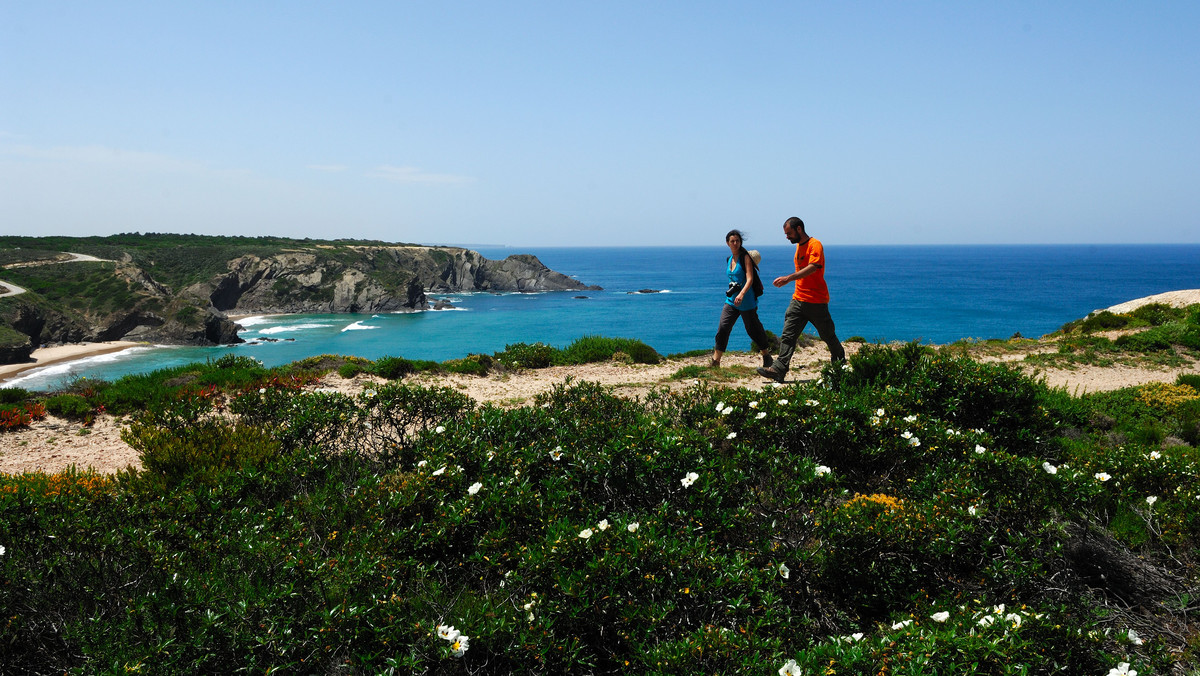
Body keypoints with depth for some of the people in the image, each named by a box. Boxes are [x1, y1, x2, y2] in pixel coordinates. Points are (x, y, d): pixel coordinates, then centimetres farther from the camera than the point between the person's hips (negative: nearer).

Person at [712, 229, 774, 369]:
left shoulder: (745, 258, -9)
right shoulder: (729, 259, 11)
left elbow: (750, 279, -20)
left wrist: (741, 294, -33)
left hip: (746, 302, -5)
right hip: (731, 300, 5)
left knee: (753, 329, 6)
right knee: (722, 329, -7)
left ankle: (766, 354, 29)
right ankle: (715, 362, -6)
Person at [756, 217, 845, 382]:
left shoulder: (815, 244, -11)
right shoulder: (798, 246, 15)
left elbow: (812, 268, -27)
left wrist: (788, 278, -36)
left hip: (816, 301, -7)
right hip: (798, 300, 7)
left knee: (827, 335, 9)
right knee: (788, 335, -7)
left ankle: (840, 362, 32)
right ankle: (779, 369, -15)